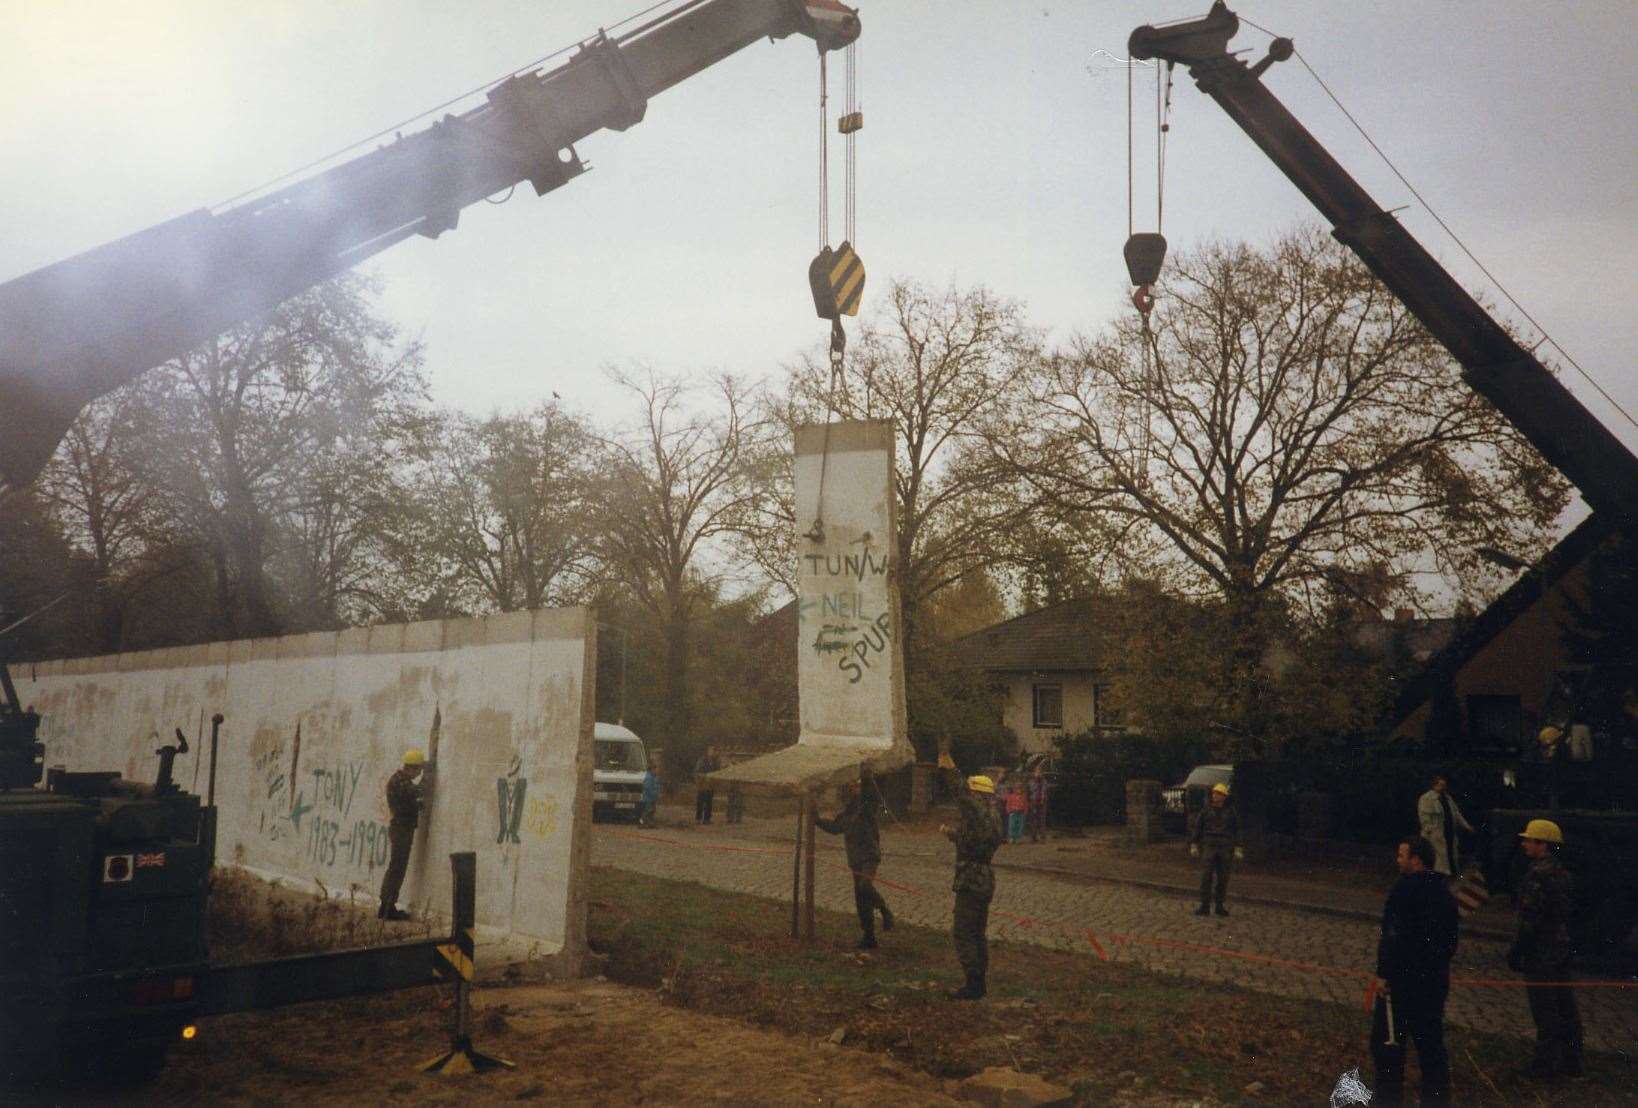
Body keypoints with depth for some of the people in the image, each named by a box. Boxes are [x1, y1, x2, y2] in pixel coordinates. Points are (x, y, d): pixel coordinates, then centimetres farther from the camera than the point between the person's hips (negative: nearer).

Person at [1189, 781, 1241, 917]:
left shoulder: (1230, 812, 5)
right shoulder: (1206, 810, 4)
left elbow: (1236, 831, 9)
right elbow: (1197, 828, 7)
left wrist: (1237, 849, 3)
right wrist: (1194, 846, 3)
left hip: (1225, 849, 1)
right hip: (1209, 847, -1)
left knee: (1223, 878, 4)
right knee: (1206, 877, -7)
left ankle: (1219, 905, 14)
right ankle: (1204, 906, -4)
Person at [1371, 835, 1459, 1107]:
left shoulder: (1406, 888, -16)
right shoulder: (1444, 893, 11)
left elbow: (1394, 936, -21)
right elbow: (1451, 941, 19)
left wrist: (1383, 973, -17)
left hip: (1403, 979, -8)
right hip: (1436, 980, 8)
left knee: (1387, 1042, 2)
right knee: (1431, 1044, 14)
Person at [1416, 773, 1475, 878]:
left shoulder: (1448, 798, 17)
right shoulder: (1426, 798, -10)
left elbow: (1456, 814, 22)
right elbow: (1425, 818, -15)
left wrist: (1466, 826, 16)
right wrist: (1430, 833, -21)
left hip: (1450, 834, 8)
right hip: (1436, 837, -8)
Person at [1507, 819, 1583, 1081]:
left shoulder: (1538, 874, -21)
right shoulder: (1562, 872, 8)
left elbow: (1530, 919, -21)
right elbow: (1566, 913, 16)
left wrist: (1516, 952, -14)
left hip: (1541, 951, -9)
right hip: (1562, 948, 9)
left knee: (1544, 1011, -1)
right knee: (1565, 1007, 16)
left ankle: (1544, 1066, 6)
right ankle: (1571, 1062, 25)